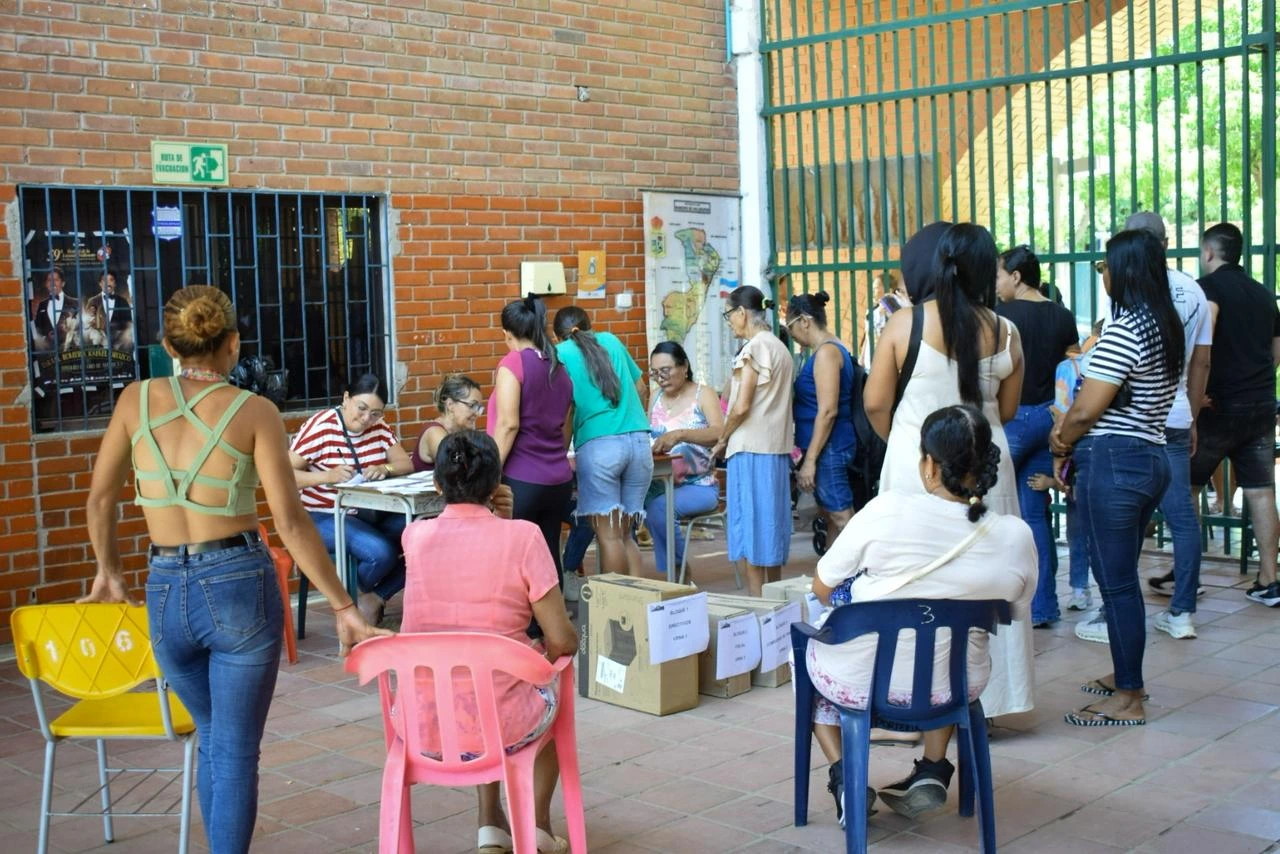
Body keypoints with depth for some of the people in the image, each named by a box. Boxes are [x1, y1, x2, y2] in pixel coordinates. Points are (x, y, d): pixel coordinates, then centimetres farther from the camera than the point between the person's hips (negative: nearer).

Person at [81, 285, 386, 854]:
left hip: (166, 593, 4)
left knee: (212, 738, 25)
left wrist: (109, 572, 27)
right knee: (236, 754, 6)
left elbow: (100, 498, 11)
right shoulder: (254, 411, -7)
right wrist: (343, 606, -6)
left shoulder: (137, 399, 2)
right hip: (239, 584, -4)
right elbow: (290, 522, -11)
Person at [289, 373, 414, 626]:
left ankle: (374, 599, 2)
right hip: (326, 518, -6)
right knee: (381, 553, -30)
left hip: (372, 515, 6)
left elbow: (406, 464, 5)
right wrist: (327, 476, -31)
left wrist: (385, 468, -18)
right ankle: (349, 602, 4)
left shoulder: (378, 428, 8)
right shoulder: (320, 427, -11)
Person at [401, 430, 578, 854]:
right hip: (500, 725, -3)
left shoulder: (415, 536, -2)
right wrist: (547, 651, 12)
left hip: (421, 723, 3)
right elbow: (563, 642, -9)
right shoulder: (522, 536, -12)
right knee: (549, 691, 33)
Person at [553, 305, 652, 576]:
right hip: (639, 441, 4)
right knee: (625, 535, 11)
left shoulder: (561, 353, 7)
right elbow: (640, 387, 25)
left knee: (609, 535, -2)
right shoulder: (611, 341, 18)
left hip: (598, 444, -4)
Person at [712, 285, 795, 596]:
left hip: (752, 448, -9)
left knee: (751, 527, -5)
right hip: (778, 447, 9)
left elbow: (741, 406, -16)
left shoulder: (755, 347, -11)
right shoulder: (780, 348, 15)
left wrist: (722, 440, -2)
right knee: (772, 523, 13)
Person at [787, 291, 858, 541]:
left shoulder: (826, 352, -14)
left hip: (829, 448, -10)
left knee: (841, 517, -9)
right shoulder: (827, 350, 16)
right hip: (828, 447, 10)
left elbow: (828, 411, -20)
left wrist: (810, 460, -20)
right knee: (831, 516, 14)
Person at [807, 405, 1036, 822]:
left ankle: (843, 775, 14)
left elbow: (823, 588, -8)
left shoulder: (886, 511, -21)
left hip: (858, 682, -3)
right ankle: (933, 770, 26)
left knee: (807, 648, 31)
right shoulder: (1017, 537, -13)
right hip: (953, 689, 3)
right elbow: (1013, 614, 5)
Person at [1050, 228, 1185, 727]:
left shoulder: (1125, 328, -17)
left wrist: (1060, 446, 3)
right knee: (1121, 576, 20)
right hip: (1151, 457, 10)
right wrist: (1070, 435, 8)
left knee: (1115, 582, -1)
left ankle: (1128, 699, 6)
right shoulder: (1167, 326, 12)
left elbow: (1086, 410, -16)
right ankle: (1125, 674, 32)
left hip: (1113, 462, -10)